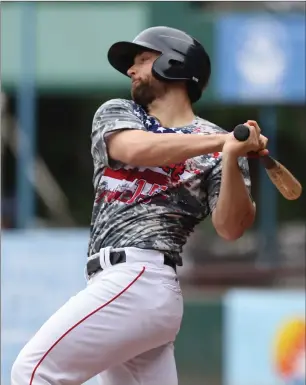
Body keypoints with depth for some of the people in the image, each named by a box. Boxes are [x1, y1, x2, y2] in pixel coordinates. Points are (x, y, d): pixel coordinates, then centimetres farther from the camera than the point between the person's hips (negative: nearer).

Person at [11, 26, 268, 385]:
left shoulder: (218, 143, 5)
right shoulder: (115, 113, 18)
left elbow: (230, 228, -8)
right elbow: (135, 150, -6)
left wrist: (231, 155, -24)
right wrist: (222, 141, -14)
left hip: (139, 279, -6)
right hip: (121, 282, 6)